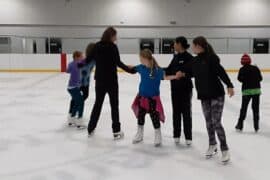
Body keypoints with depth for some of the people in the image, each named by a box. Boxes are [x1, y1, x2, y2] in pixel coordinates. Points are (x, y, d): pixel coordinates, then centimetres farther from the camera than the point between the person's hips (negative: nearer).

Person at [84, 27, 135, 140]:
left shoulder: (97, 46, 4)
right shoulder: (112, 46, -11)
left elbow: (88, 60, 9)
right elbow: (118, 63, -19)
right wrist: (130, 70, -19)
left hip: (99, 80, 5)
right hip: (111, 80, -5)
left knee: (98, 103, 17)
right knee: (114, 105, 4)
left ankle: (91, 129, 24)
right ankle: (116, 131, 6)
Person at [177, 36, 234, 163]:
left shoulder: (211, 58, -16)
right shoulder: (196, 60, 5)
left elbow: (221, 72, -23)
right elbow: (192, 73, 19)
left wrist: (229, 86, -29)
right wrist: (184, 74, 2)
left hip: (217, 94, -7)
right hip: (204, 96, 7)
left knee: (216, 122, -8)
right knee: (208, 122, 14)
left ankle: (225, 150, 5)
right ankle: (212, 146, 31)